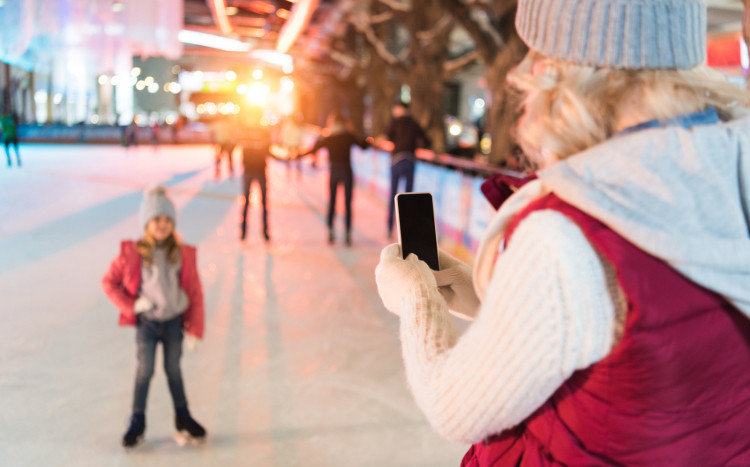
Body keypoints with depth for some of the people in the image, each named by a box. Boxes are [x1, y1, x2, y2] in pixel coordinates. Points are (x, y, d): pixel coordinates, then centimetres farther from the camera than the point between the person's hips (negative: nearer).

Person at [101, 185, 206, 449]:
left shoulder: (183, 254, -7)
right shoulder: (132, 254, -11)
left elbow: (195, 293, -2)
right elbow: (109, 282, -2)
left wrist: (195, 329, -3)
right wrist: (131, 305, -13)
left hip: (174, 321, 1)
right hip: (146, 323, -1)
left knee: (174, 370, 13)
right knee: (145, 371, 5)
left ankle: (182, 417, 29)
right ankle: (137, 422, 22)